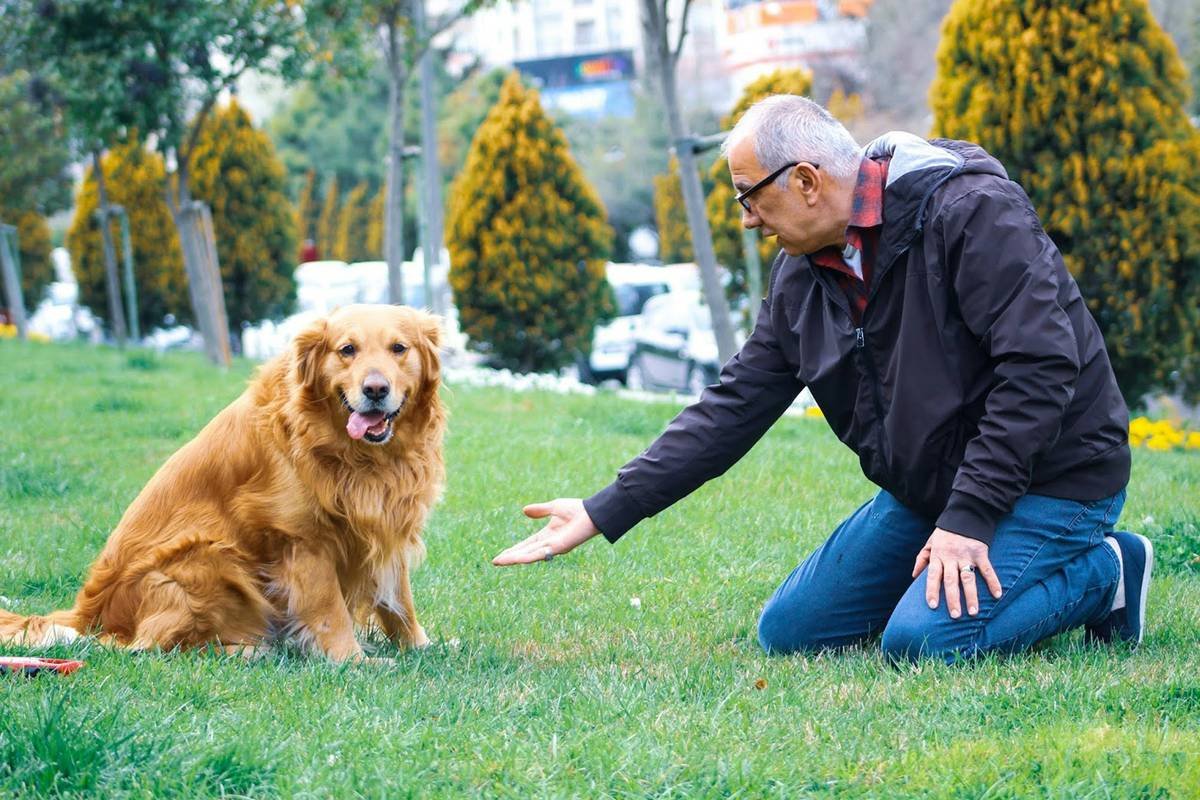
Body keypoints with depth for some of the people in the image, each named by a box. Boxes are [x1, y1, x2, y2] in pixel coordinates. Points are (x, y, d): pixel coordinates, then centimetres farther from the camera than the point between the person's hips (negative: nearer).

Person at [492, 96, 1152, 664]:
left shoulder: (971, 213, -21)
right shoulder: (801, 276, 2)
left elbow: (1040, 368, -27)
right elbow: (732, 408, 4)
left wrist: (968, 519, -28)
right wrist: (604, 513, -2)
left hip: (1046, 477, -8)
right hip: (923, 486, 8)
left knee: (923, 641, -27)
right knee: (787, 632, 3)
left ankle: (1099, 571, -3)